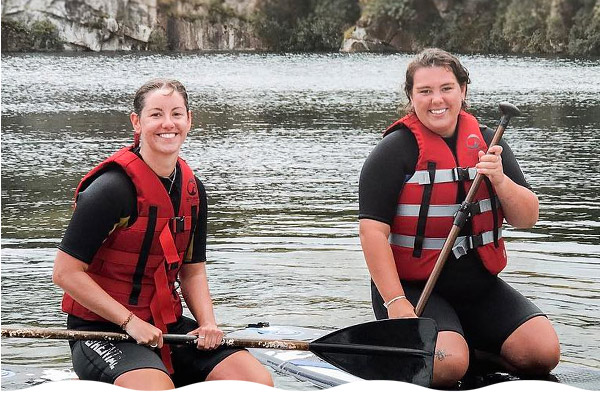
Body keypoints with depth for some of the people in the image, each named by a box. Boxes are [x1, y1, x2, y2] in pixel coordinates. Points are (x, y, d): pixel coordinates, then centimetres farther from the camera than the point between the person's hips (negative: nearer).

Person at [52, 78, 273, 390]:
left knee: (260, 382, -9)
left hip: (169, 324, 6)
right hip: (102, 330, -6)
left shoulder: (193, 190, 7)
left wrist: (208, 323, -5)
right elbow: (66, 273, -16)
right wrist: (131, 323, -18)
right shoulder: (112, 188, -16)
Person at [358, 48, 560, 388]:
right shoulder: (396, 151, -8)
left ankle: (470, 349, 10)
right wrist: (395, 303, -21)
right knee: (447, 365, -29)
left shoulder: (487, 143, 7)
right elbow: (373, 230, -14)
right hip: (413, 287, -5)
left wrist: (500, 181, -17)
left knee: (544, 353, -15)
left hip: (482, 287, 5)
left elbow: (527, 219, 4)